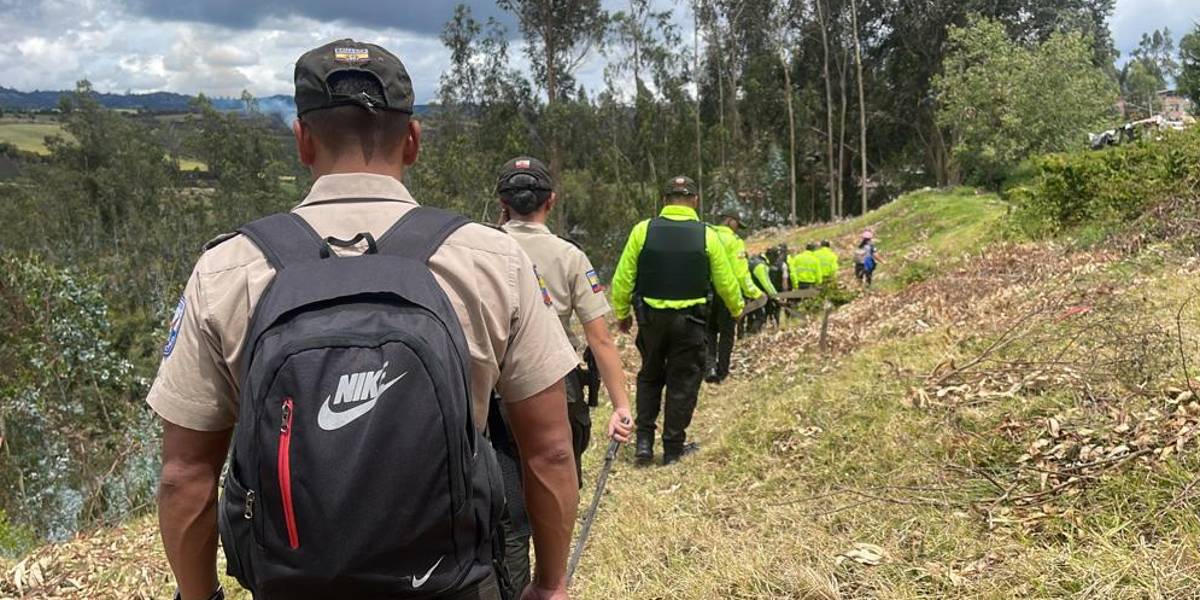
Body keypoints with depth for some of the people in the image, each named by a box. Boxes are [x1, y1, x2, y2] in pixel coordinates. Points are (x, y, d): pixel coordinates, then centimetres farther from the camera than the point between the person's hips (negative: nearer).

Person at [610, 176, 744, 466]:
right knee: (683, 382, 10)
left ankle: (644, 441, 14)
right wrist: (737, 309, 20)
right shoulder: (707, 235, -5)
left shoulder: (643, 230, -5)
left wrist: (622, 313, 10)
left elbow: (623, 278, -4)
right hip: (689, 320, -1)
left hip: (650, 317, 1)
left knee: (650, 376, 19)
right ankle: (673, 447, 16)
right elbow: (726, 281, 2)